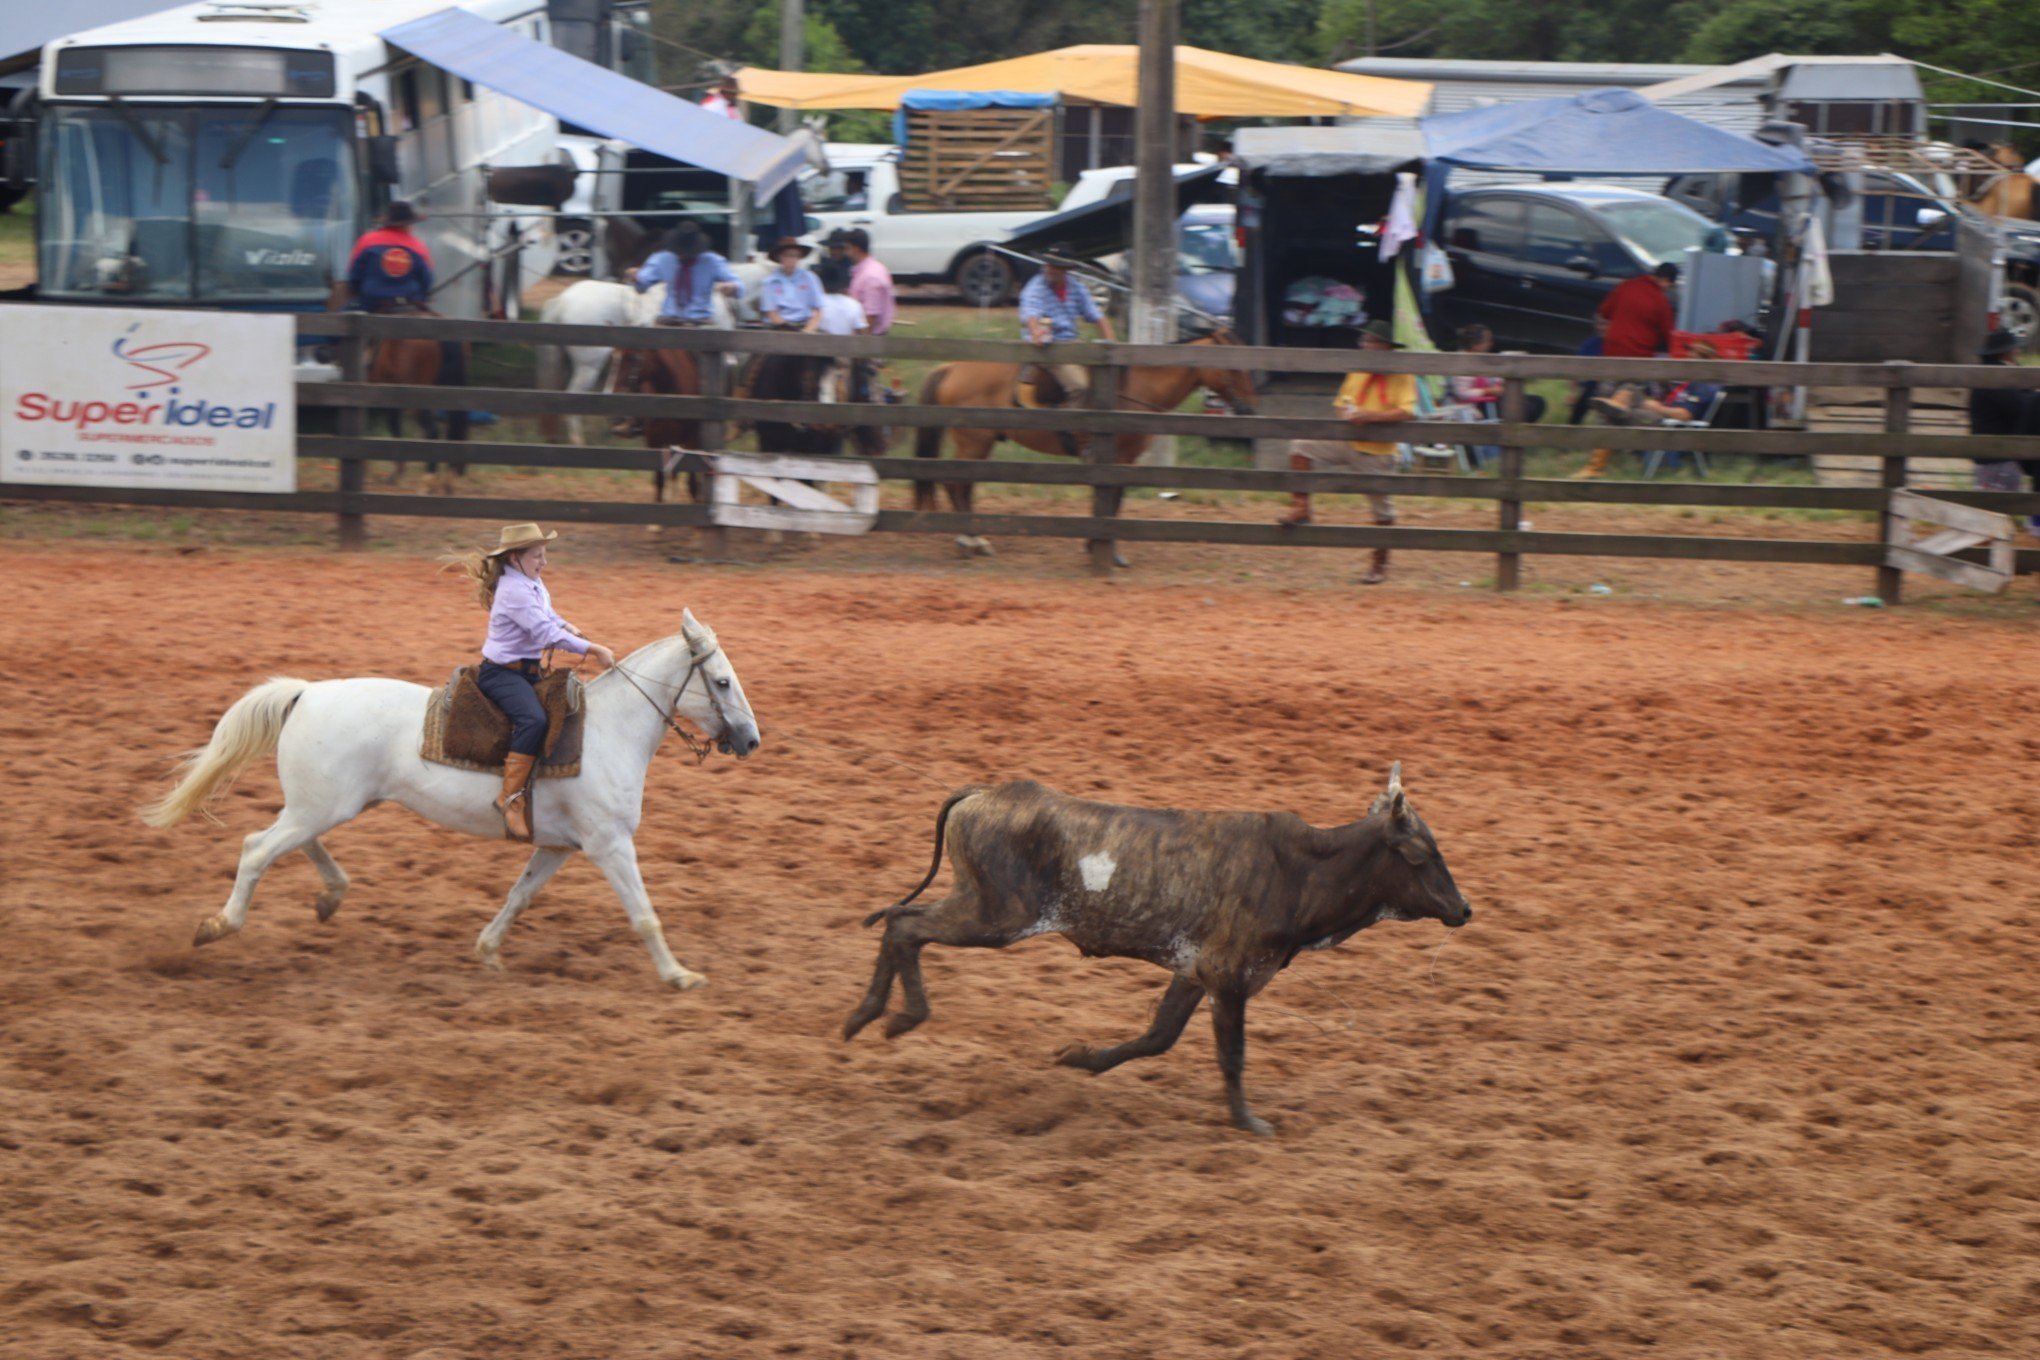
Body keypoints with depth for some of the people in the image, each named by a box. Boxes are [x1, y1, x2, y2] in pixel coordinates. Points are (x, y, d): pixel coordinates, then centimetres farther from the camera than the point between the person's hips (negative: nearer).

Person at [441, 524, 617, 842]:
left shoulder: (532, 585, 12)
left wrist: (568, 628, 7)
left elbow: (548, 617, 30)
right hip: (501, 673, -11)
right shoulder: (515, 591, -19)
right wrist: (594, 649, -24)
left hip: (526, 671, 11)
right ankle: (511, 797, -33)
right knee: (533, 719, -34)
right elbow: (547, 634, -26)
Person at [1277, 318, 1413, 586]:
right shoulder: (1357, 371, 9)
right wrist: (1347, 413, -9)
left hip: (1377, 453, -5)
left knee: (1382, 510, 3)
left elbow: (1406, 412, -22)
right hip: (1347, 442, 5)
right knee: (1301, 446, -10)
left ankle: (1380, 564, 17)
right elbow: (1342, 402, 16)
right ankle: (1301, 508, -8)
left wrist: (1369, 416, -29)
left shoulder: (1402, 376, -9)